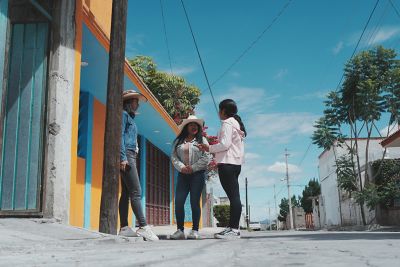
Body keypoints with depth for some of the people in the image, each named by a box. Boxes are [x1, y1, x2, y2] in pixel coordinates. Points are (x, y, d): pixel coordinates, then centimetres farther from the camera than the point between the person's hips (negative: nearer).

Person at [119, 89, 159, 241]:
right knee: (136, 192, -15)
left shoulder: (130, 117, 26)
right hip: (126, 155, -9)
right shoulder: (124, 114, -1)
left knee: (126, 193, 4)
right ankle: (143, 227, -19)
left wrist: (129, 158, 16)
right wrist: (123, 157, -19)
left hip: (130, 156, 9)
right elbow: (120, 136, -11)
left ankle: (124, 228, 4)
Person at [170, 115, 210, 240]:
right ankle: (180, 230, 2)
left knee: (194, 202, -3)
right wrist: (181, 167, -10)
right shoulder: (178, 141, 13)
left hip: (197, 174, -2)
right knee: (178, 202, -5)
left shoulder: (202, 140, 6)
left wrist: (193, 168, -10)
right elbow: (174, 156, 6)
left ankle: (195, 230, 4)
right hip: (183, 174, 3)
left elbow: (206, 157, -3)